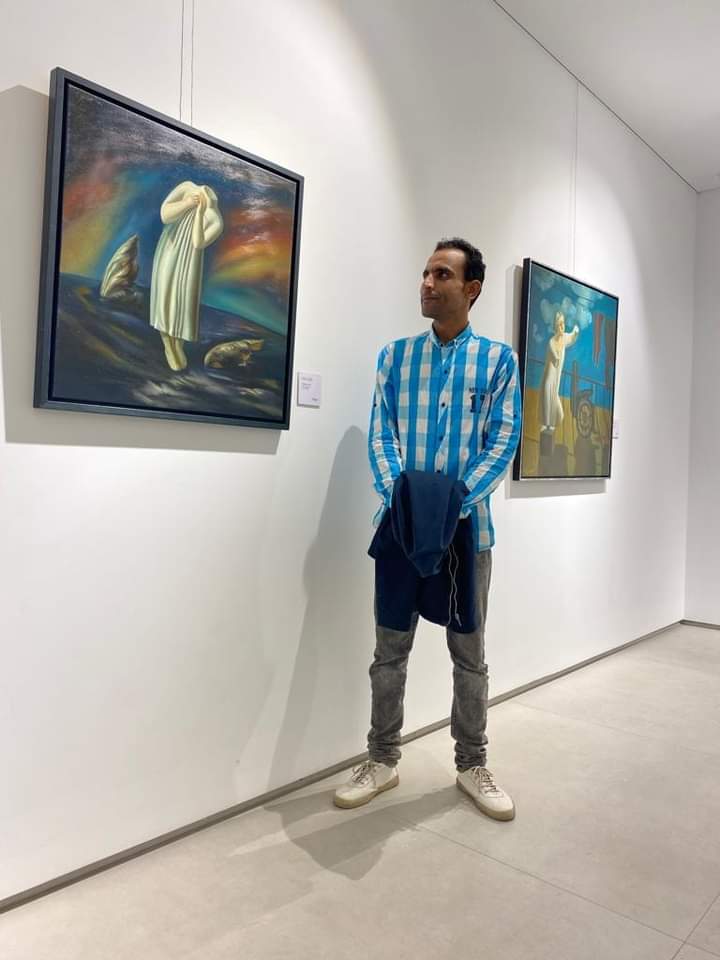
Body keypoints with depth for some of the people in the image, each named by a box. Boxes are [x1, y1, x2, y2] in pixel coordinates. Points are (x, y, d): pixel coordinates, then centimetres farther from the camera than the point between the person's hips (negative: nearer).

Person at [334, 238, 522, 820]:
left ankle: (473, 765, 28)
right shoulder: (395, 356, 8)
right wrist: (398, 498, -17)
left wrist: (457, 503, -18)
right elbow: (380, 434, 1)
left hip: (468, 526, -1)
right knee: (390, 649, 9)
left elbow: (504, 440, -4)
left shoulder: (498, 359, 4)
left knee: (469, 653, 11)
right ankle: (382, 761, 26)